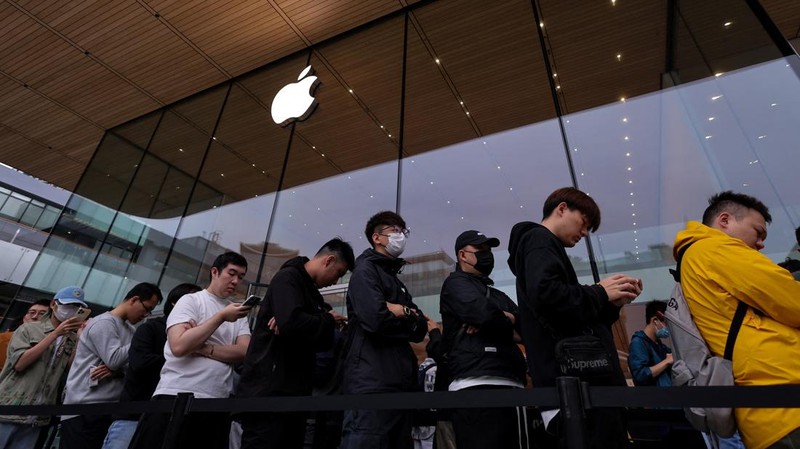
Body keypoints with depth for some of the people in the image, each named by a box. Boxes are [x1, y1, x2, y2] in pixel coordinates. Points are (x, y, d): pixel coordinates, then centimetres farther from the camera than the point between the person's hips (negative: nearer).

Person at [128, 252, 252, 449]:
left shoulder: (238, 312, 11)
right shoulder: (191, 300, 0)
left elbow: (244, 352, -3)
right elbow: (179, 346, -15)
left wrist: (203, 348, -13)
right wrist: (222, 316, -13)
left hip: (218, 404, 4)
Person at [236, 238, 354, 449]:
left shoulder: (312, 292, 19)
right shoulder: (288, 277, -9)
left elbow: (323, 342, 12)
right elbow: (291, 323, -28)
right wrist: (328, 320, -10)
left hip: (293, 393, 9)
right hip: (268, 391, -9)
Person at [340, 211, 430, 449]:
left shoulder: (397, 282, 24)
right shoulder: (366, 270, -3)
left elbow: (420, 330, 14)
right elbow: (376, 319, -20)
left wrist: (405, 312, -8)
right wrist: (409, 319, 0)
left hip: (400, 384, 9)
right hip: (372, 382, -9)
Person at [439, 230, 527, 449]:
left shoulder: (498, 296, 28)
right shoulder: (456, 283, 3)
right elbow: (483, 313, -14)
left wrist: (506, 317, -5)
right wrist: (506, 321, 6)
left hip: (509, 385, 8)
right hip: (477, 386, -8)